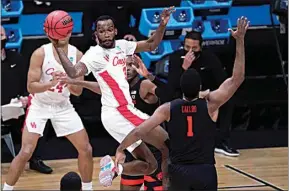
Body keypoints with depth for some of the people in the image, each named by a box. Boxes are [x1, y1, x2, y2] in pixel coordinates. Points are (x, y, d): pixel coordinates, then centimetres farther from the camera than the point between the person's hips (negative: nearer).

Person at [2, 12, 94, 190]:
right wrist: (51, 83, -37)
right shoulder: (40, 53, -18)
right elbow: (31, 87, -19)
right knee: (26, 152, -12)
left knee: (86, 149, 1)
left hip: (63, 107, 4)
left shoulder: (77, 55, -7)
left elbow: (78, 91, -6)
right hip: (39, 106, -4)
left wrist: (69, 83, -28)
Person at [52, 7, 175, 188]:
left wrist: (162, 25, 1)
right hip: (119, 113, -8)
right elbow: (74, 72, -28)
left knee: (149, 165, 9)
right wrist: (58, 47, -33)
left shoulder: (121, 45, 9)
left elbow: (151, 45, 16)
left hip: (121, 113, 8)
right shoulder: (95, 54, -13)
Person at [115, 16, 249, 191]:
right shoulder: (209, 104, -10)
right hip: (204, 171, -2)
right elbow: (238, 79, -9)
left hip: (179, 171, 2)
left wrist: (121, 149, 11)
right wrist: (240, 40, -8)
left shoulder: (168, 109, -6)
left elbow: (139, 132, -7)